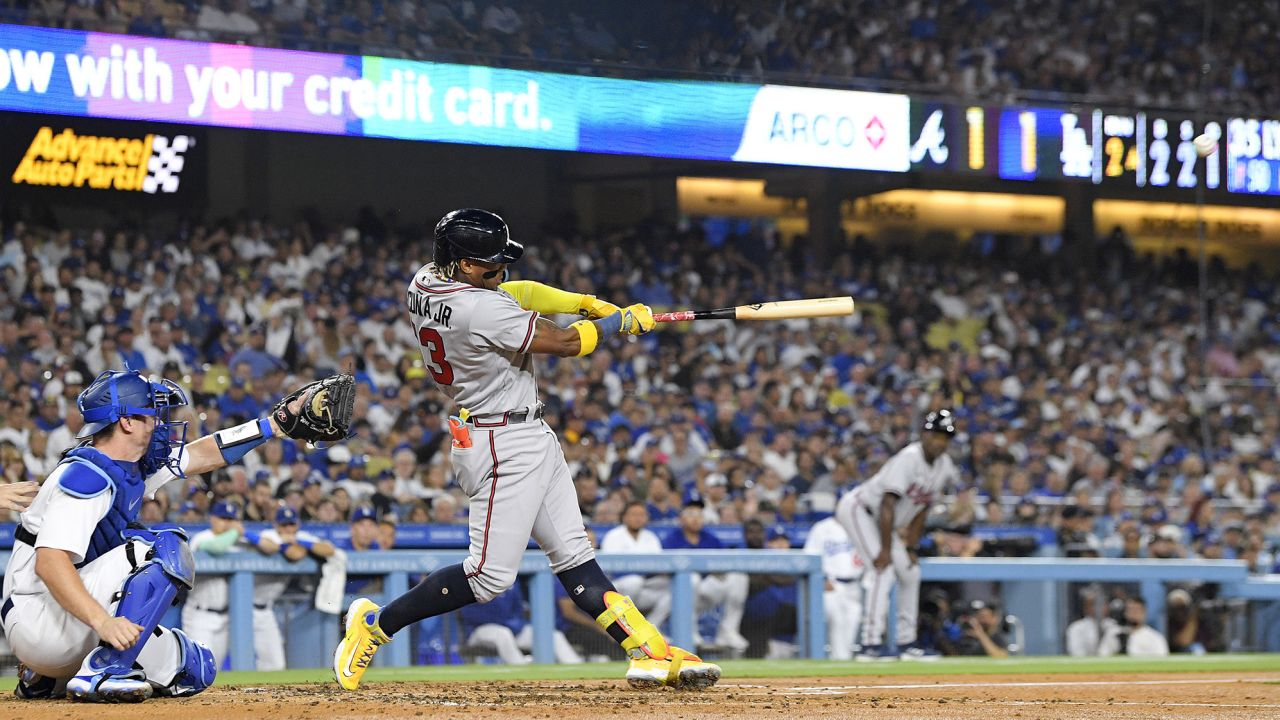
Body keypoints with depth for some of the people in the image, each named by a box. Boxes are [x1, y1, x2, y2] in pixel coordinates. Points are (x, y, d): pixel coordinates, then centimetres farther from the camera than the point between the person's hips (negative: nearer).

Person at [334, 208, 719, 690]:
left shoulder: (426, 281, 1)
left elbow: (510, 293, 14)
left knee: (574, 557, 7)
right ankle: (377, 624, 5)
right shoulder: (479, 309, -26)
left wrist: (587, 303, 4)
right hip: (505, 447, -11)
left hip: (531, 438, 11)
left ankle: (650, 653, 7)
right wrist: (621, 322, -1)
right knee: (490, 576, -7)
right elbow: (566, 344, -18)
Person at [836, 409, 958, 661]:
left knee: (910, 573, 10)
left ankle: (907, 643, 19)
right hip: (858, 508, -9)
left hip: (884, 523, 9)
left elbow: (922, 508, 6)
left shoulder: (944, 467, -2)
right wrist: (886, 550, -31)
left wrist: (910, 547, 1)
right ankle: (871, 644, -27)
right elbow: (888, 504, -31)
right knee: (883, 570, -23)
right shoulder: (908, 459, -27)